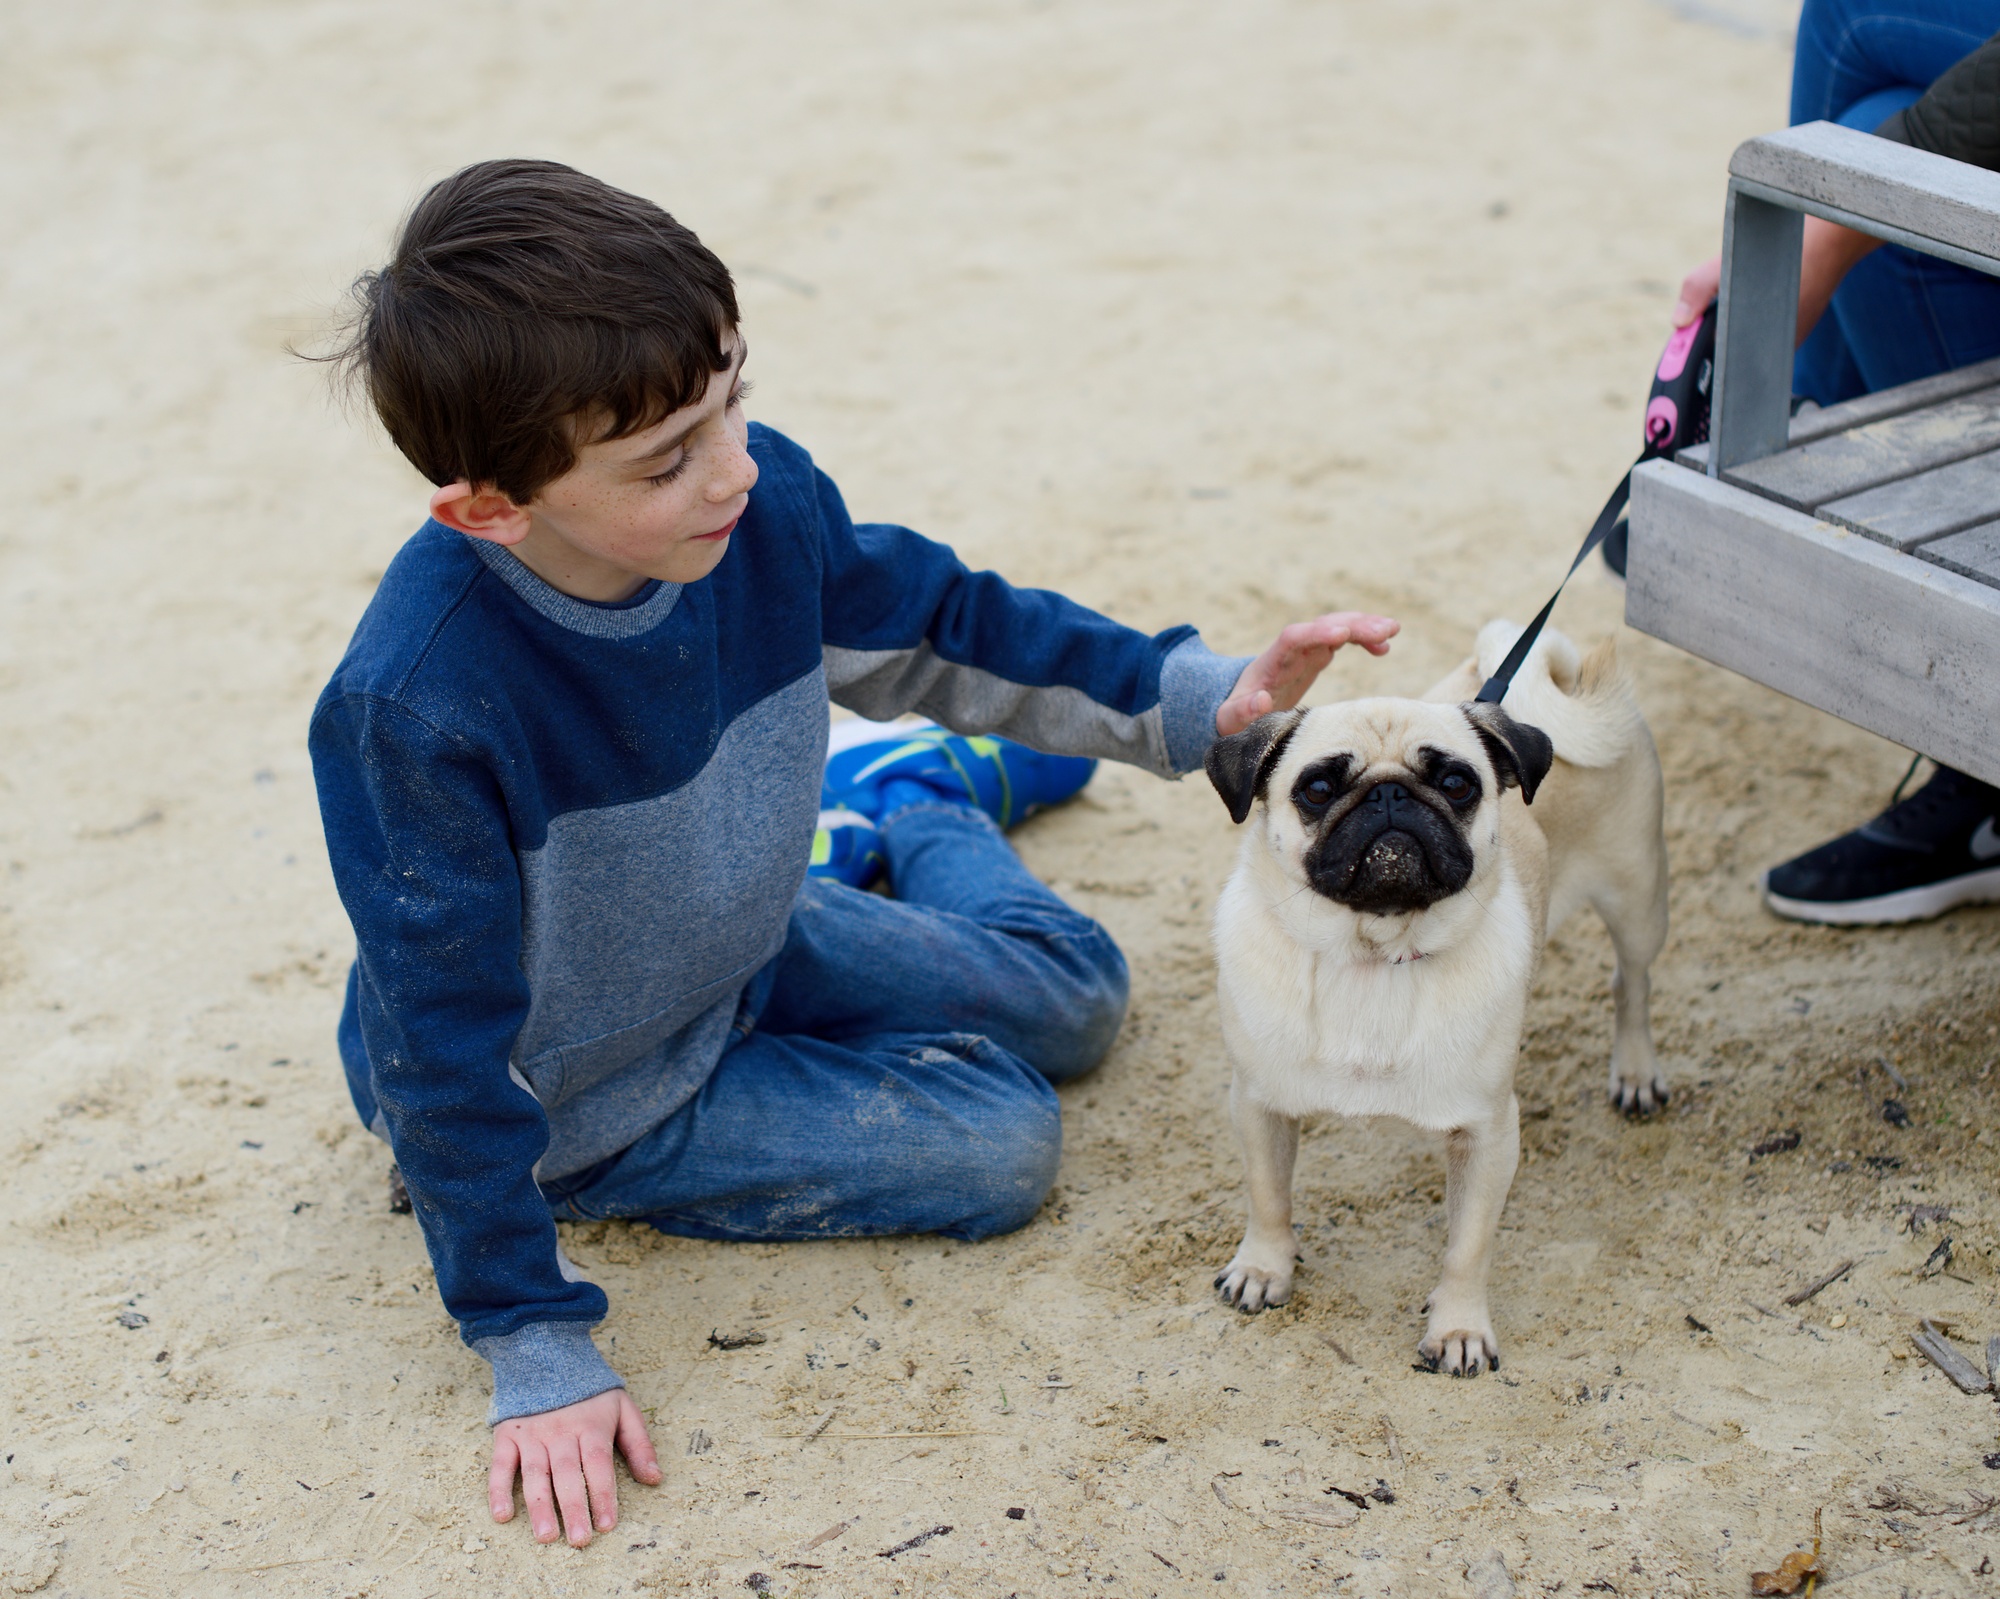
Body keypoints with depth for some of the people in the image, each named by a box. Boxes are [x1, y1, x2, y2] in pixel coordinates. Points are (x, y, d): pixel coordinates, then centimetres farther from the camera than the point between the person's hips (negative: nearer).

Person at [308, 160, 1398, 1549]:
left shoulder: (758, 501, -24)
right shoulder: (417, 706, -39)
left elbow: (937, 619, -3)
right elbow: (451, 1050, -28)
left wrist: (1195, 700, -11)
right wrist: (540, 1356, -22)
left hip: (738, 945, 5)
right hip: (581, 1100, -5)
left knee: (1076, 997, 15)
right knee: (998, 1145, -11)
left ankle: (909, 802, 40)